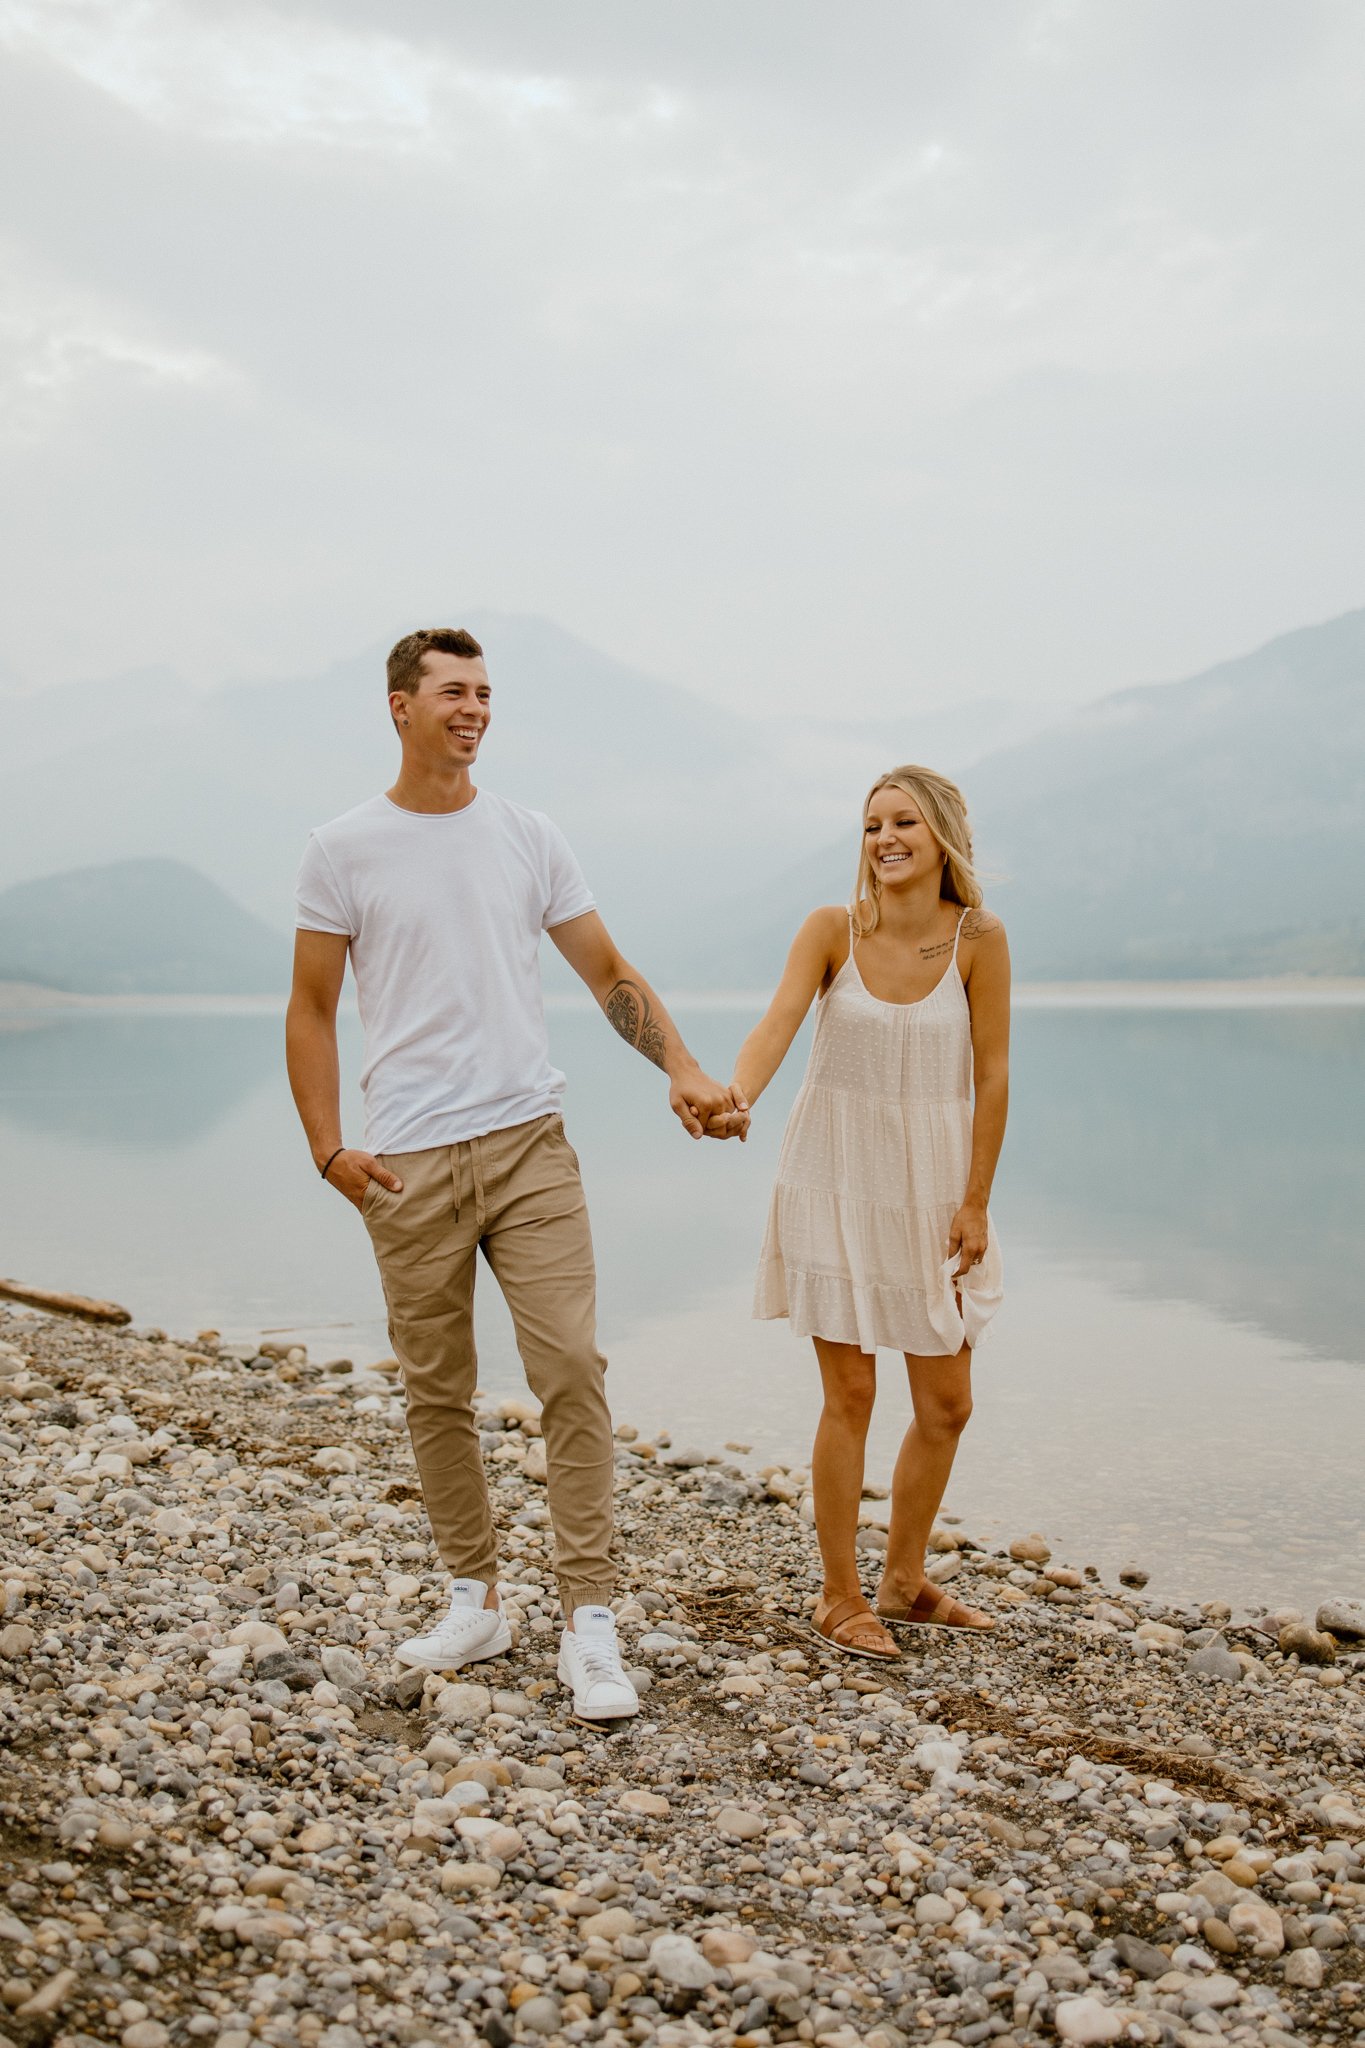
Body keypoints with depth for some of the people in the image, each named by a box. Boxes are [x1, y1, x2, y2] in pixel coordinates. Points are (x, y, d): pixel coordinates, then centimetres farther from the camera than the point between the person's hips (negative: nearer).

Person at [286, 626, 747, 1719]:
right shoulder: (344, 850, 3)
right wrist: (329, 1150, -4)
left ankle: (591, 1624, -2)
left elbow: (611, 974, 10)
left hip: (530, 1143, 1)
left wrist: (689, 1073, -4)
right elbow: (312, 1011, 6)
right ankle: (477, 1598, 24)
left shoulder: (531, 839, 8)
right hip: (408, 1165, 0)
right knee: (438, 1390, 8)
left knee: (572, 1365, -8)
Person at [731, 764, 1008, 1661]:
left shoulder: (978, 938, -7)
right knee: (850, 1396, 1)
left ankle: (905, 1580, 29)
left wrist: (975, 1204, -5)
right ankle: (840, 1596, 16)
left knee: (947, 1403, 9)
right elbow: (776, 1026, -20)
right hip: (836, 1177, -2)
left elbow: (991, 1076, -5)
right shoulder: (833, 929, -8)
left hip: (933, 1186, 2)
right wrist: (730, 1099, -41)